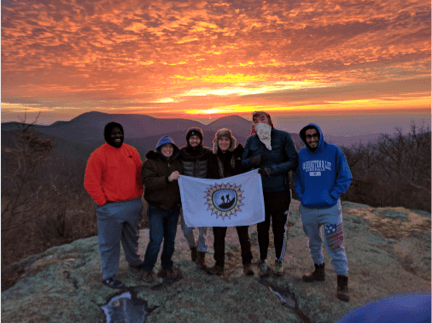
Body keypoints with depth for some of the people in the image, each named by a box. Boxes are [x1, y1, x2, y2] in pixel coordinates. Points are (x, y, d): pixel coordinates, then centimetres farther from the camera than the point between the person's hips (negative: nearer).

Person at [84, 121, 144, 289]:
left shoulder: (131, 151, 4)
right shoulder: (98, 155, -12)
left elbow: (139, 173, 11)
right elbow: (90, 183, -13)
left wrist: (138, 193, 5)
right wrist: (103, 202, -12)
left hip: (134, 205, 5)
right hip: (111, 209, -5)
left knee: (132, 237, 24)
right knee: (110, 243, 8)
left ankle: (134, 261, 47)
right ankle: (108, 276, 25)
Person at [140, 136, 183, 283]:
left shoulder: (178, 163, 8)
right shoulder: (150, 163, -8)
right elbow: (148, 182, -23)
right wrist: (168, 179, -33)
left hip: (173, 208, 5)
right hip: (156, 209, -5)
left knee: (170, 239, 12)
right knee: (156, 240, -6)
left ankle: (167, 268, 30)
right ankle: (146, 269, 16)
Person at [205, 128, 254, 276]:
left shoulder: (239, 154, 0)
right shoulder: (213, 158, 5)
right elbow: (210, 180, 10)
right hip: (219, 200, 2)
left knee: (243, 232, 9)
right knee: (218, 233, 7)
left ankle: (247, 263, 25)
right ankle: (219, 265, 21)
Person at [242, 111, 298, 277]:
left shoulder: (283, 137, -5)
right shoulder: (251, 140, 3)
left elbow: (293, 161, -8)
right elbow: (243, 163, 7)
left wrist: (274, 169, -20)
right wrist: (253, 160, -14)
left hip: (280, 191, -1)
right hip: (259, 192, 2)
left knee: (280, 229, 12)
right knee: (262, 228, 12)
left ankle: (279, 261, 34)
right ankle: (263, 261, 32)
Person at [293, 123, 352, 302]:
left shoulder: (334, 151, -6)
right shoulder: (301, 154, 3)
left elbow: (345, 177, -4)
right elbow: (297, 178, 13)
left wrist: (332, 196, -11)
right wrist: (301, 196, 0)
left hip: (330, 209, -3)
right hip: (307, 208, 4)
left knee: (335, 246, -2)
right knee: (313, 243, 18)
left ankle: (342, 283, 12)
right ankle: (319, 271, 39)